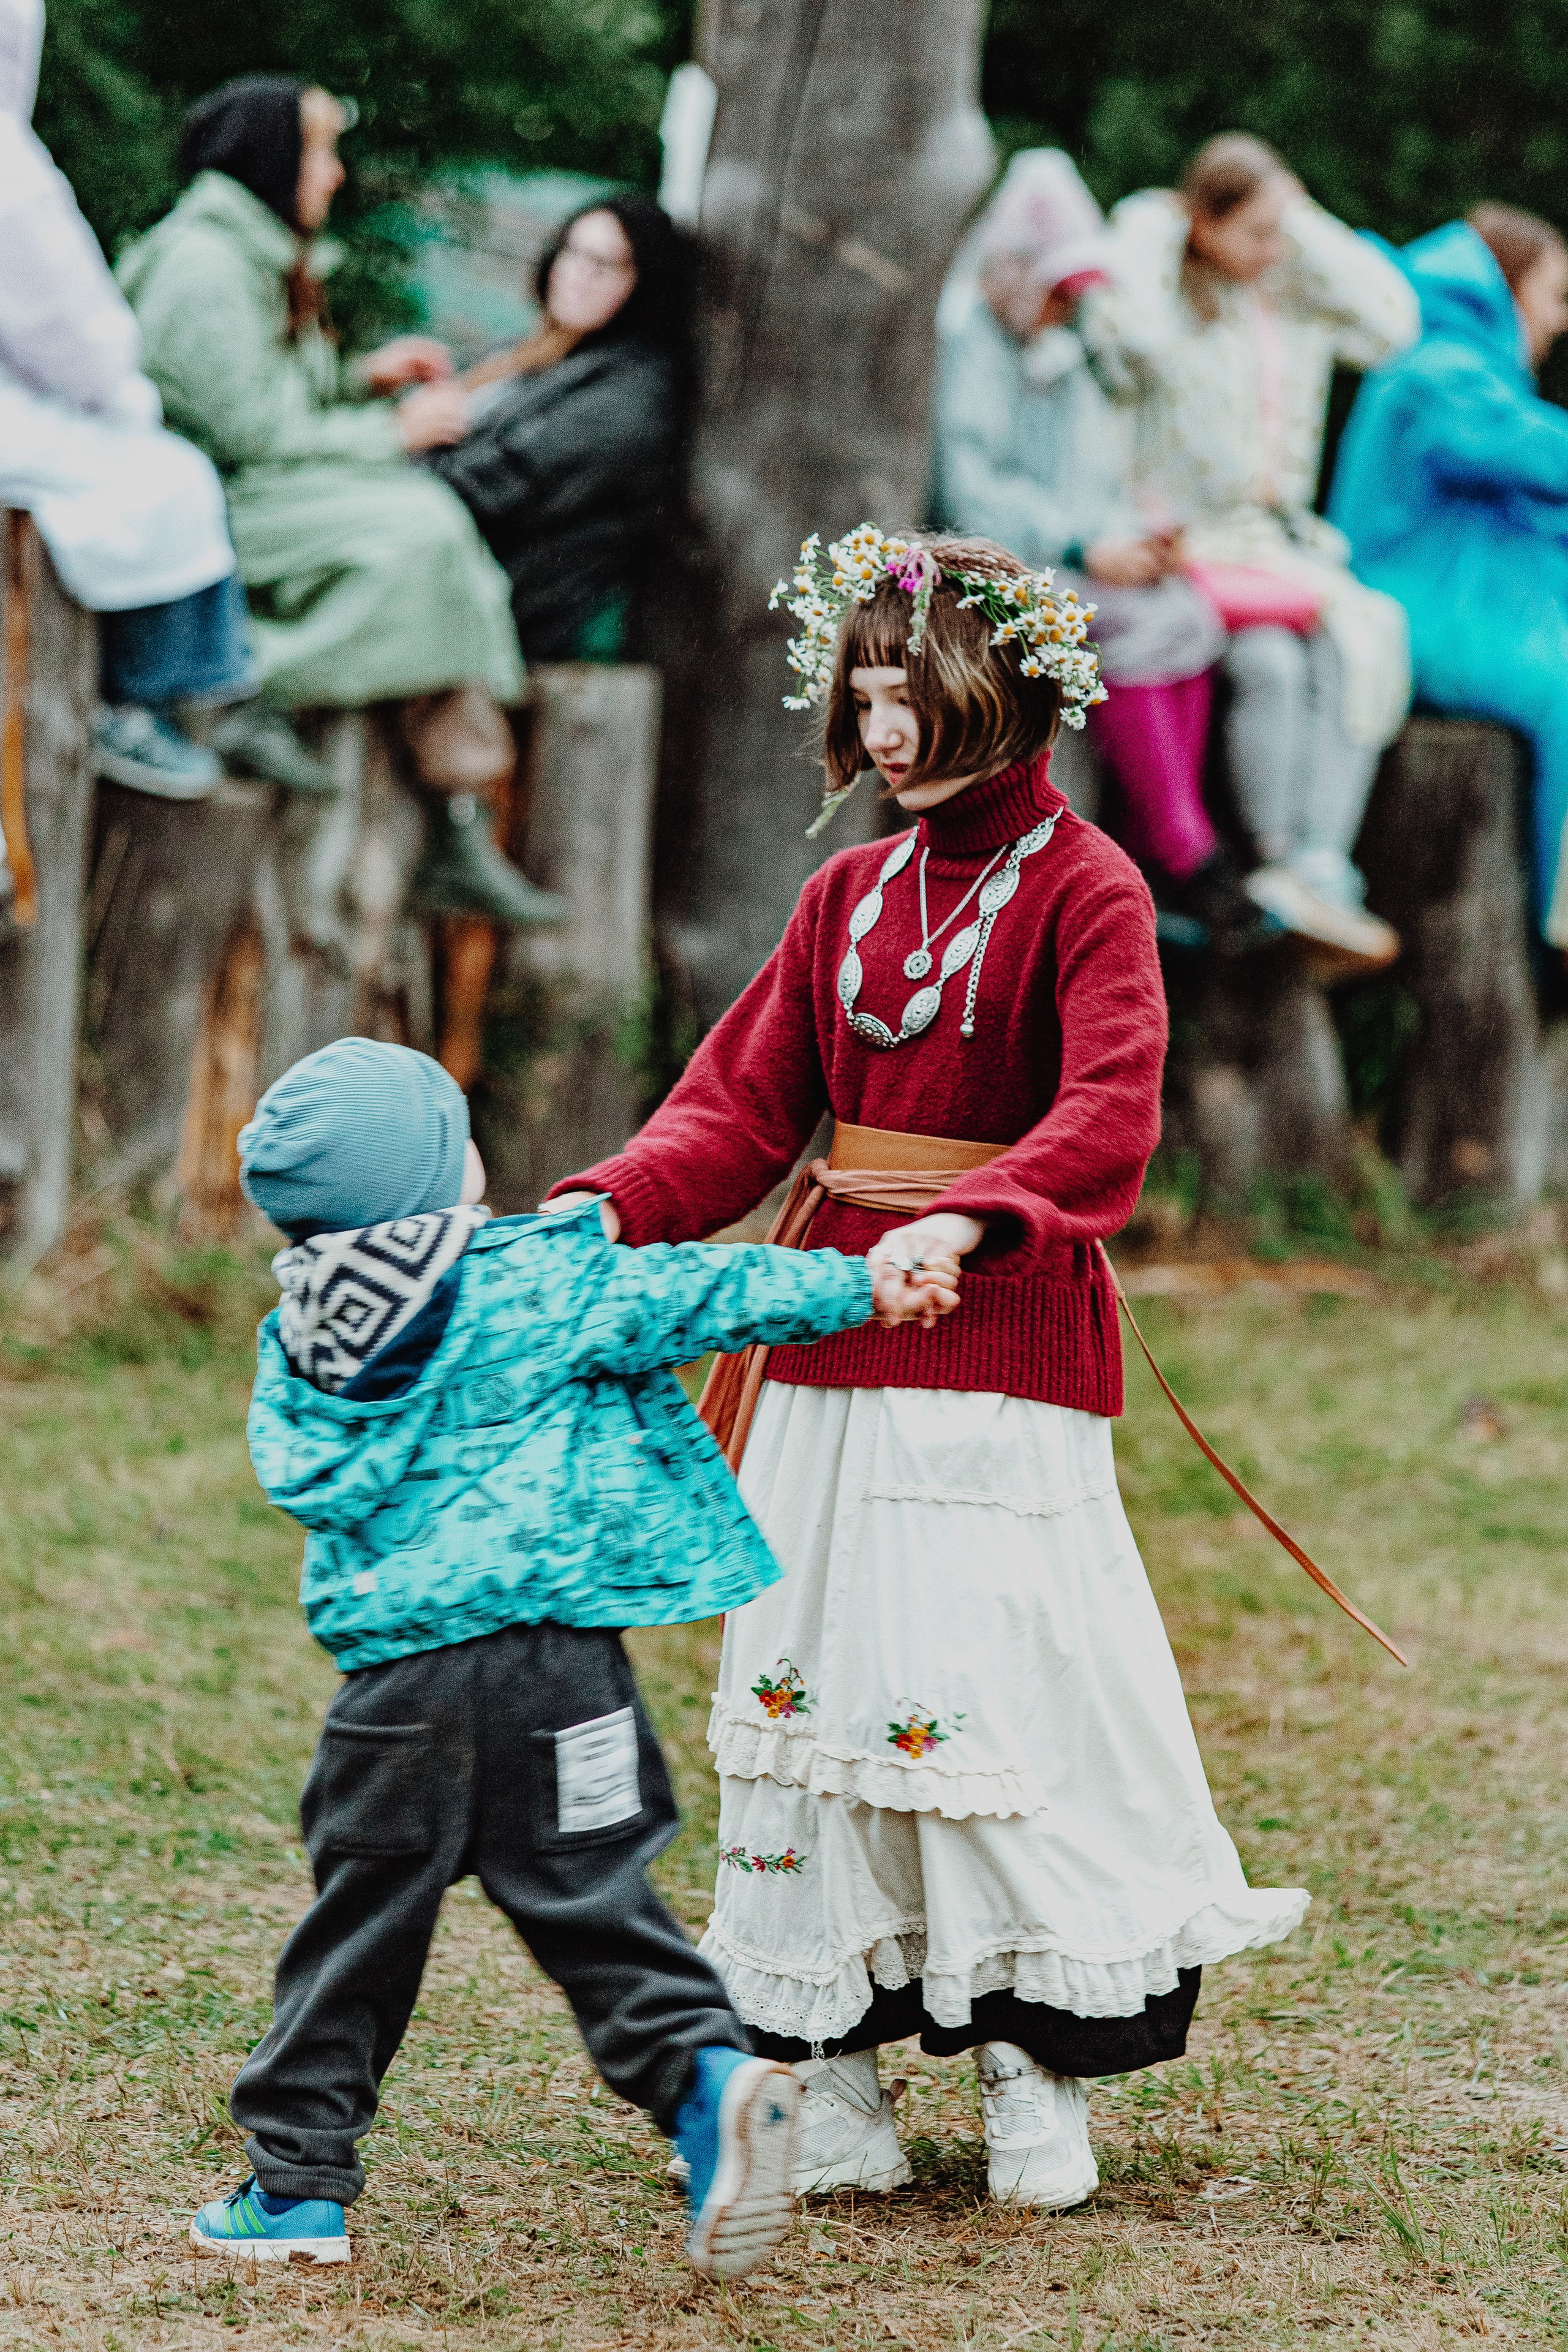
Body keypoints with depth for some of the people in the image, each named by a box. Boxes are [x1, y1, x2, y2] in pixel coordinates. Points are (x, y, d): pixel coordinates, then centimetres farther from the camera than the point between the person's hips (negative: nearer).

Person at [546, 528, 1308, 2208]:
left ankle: (1036, 2072, 2)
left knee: (1000, 1685, -8)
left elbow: (1108, 1121, -19)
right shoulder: (847, 897, 15)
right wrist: (606, 1211, -8)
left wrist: (967, 1223, -37)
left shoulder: (1084, 891, -4)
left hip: (1002, 1350, -6)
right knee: (813, 1688, 3)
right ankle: (828, 2070, 8)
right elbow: (744, 1109, 10)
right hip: (830, 1336, 6)